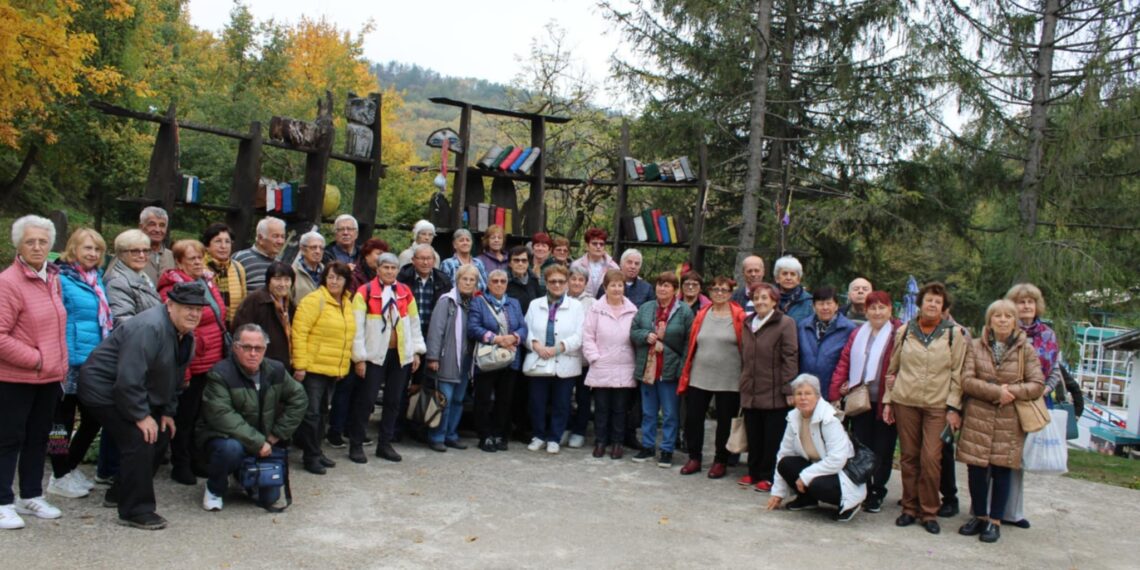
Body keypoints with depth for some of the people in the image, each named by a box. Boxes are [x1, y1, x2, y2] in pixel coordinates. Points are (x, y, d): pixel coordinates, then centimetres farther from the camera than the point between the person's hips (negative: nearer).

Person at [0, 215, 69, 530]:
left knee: (38, 438, 16)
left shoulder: (53, 278, 8)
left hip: (50, 378, 7)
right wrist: (36, 359, -18)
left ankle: (31, 496, 29)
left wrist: (61, 365, 12)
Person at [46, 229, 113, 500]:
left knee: (93, 418, 15)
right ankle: (60, 477, 19)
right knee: (64, 421, 6)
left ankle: (70, 467, 32)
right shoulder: (62, 279, -11)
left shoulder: (97, 279, 12)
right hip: (71, 364, -7)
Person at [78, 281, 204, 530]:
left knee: (159, 438, 11)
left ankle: (120, 494, 29)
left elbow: (175, 377, 13)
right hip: (103, 389, -10)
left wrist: (168, 412, 8)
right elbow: (129, 379, -32)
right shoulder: (149, 328, -29)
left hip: (132, 393, 10)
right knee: (138, 442, -17)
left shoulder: (186, 335, 2)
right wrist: (141, 416, -24)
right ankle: (135, 511, -6)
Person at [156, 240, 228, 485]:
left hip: (213, 364, 8)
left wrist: (224, 356, 19)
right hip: (192, 366, -8)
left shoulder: (207, 282, 12)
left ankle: (195, 460, 29)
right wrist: (182, 370, -19)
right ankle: (180, 466, 18)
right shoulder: (173, 287, -13)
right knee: (185, 417, 5)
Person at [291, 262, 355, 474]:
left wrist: (343, 366, 16)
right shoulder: (314, 300, -12)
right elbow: (299, 333, -17)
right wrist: (300, 365, -20)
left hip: (333, 370, 7)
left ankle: (315, 452, 26)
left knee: (321, 412, 16)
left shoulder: (346, 303, 10)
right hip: (313, 368, -7)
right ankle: (310, 456, 7)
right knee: (311, 413, -3)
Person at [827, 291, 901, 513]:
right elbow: (844, 363, 8)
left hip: (885, 402, -4)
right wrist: (836, 392, 1)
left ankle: (877, 494, 20)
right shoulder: (857, 334, 10)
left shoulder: (898, 334, -7)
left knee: (882, 450, 6)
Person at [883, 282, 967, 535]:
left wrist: (953, 407, -5)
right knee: (908, 457, 6)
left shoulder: (955, 334, 2)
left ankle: (929, 512, 7)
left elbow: (958, 373, 1)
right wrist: (888, 400, 8)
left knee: (931, 459, -7)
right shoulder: (904, 331, 8)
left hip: (938, 405, -2)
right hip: (905, 402, 2)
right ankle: (910, 508, 17)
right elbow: (893, 368, 13)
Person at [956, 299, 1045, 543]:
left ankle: (995, 521, 16)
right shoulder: (976, 346, 5)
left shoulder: (1026, 349, 3)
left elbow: (1038, 385, 0)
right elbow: (967, 380, -3)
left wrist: (1011, 391, -16)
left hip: (1010, 421, -1)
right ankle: (979, 516, 20)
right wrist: (996, 391, -16)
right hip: (978, 418, 1)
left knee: (1002, 471, 4)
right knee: (976, 469, 2)